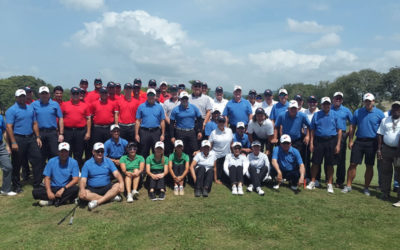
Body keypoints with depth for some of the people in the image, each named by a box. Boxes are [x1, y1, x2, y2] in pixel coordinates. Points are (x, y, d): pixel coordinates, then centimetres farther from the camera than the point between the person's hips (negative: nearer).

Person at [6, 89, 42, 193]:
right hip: (18, 139, -5)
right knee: (17, 164, 5)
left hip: (31, 138, 6)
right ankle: (16, 185, 18)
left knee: (37, 159, 3)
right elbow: (9, 127, -13)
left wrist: (37, 137, 8)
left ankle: (37, 183, 12)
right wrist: (13, 142, -18)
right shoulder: (11, 110, -6)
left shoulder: (30, 108, 13)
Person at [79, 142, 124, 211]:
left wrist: (121, 182, -27)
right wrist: (82, 189, -28)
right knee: (81, 195, -30)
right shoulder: (87, 164, 1)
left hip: (107, 187, 1)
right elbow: (83, 179, -6)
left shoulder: (108, 161, 5)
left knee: (118, 186, -26)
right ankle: (111, 197, -26)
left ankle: (97, 201, -32)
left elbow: (116, 173, -6)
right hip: (92, 189, 0)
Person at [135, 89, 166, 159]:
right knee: (143, 153, 7)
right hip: (144, 131, 0)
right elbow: (138, 121, 3)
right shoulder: (141, 106, 4)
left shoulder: (159, 107, 6)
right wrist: (136, 134, -2)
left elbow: (162, 121, 6)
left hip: (156, 132, 1)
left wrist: (162, 134, 1)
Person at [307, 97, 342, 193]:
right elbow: (312, 130, 7)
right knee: (315, 162, 2)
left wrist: (338, 145, -4)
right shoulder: (316, 115, 8)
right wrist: (311, 143, 0)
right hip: (318, 141, 1)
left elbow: (339, 130, 3)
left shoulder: (335, 115, 5)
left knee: (330, 164, 6)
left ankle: (330, 184, 17)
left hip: (331, 141, 0)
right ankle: (312, 182, 15)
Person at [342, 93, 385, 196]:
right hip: (359, 141, 1)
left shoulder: (379, 113, 0)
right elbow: (352, 127, 8)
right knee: (353, 164, 0)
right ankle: (348, 186, 11)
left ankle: (366, 188, 20)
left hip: (372, 143, -1)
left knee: (369, 166, 7)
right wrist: (350, 141, 2)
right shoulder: (357, 112, 5)